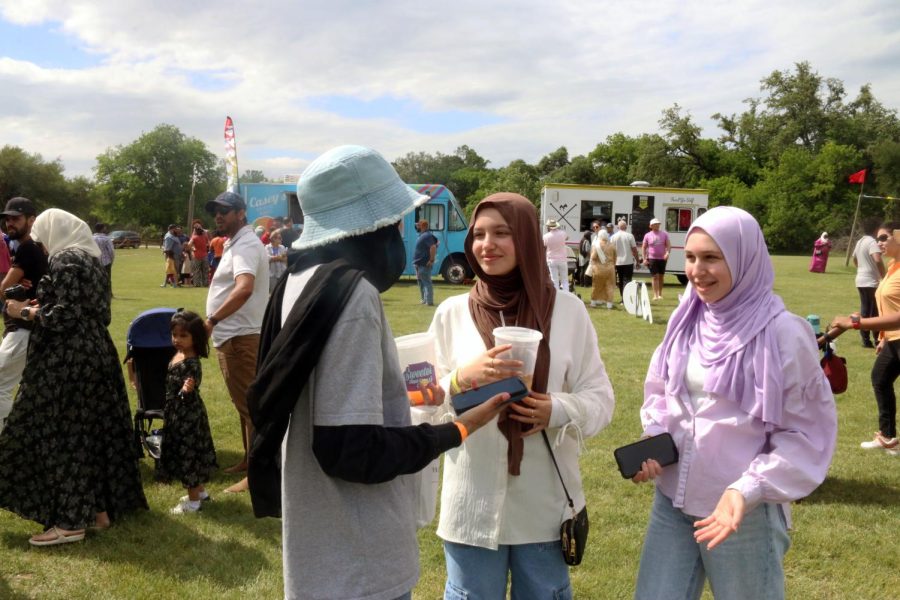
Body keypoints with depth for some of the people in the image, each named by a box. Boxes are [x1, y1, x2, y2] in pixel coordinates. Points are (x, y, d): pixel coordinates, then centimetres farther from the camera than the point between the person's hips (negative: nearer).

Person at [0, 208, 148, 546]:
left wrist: (29, 313, -5)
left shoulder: (64, 261, -14)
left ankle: (71, 521, 2)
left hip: (68, 360, -9)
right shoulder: (90, 260, 13)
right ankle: (101, 508, 20)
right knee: (95, 429, 12)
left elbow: (65, 315, -21)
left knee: (62, 435, -3)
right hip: (96, 353, 9)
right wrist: (42, 308, 14)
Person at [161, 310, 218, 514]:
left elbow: (190, 395, -29)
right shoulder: (177, 356, 5)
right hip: (177, 414, 9)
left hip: (188, 415, -9)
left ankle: (193, 500, 12)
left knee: (187, 454, 0)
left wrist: (187, 390, -48)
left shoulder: (192, 363, -23)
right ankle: (200, 490, 35)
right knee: (189, 454, 20)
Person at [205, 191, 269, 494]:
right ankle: (250, 459, 31)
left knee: (249, 404, -6)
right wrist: (217, 322, 18)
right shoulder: (235, 243, 18)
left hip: (241, 337, -11)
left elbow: (244, 288, -34)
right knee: (244, 402, 19)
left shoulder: (245, 245, -17)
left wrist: (212, 320, -35)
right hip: (234, 336, 11)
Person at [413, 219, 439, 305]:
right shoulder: (422, 235, 16)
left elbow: (433, 247, -28)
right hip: (419, 264, 11)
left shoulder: (427, 236, -17)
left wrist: (431, 260, -26)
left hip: (424, 265, -11)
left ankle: (429, 301, -11)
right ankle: (424, 300, 27)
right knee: (421, 282, 18)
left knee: (426, 282, -10)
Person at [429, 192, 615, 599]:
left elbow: (600, 398, 0)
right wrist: (462, 379, -20)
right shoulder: (452, 313, -1)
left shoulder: (567, 310, -3)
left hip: (545, 503, 0)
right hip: (474, 503, 0)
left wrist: (559, 411, -19)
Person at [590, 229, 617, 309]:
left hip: (598, 268, -1)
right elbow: (615, 257, 10)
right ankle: (609, 304, 4)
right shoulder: (612, 246, 3)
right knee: (609, 286, 5)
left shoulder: (596, 245, -7)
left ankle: (593, 302, 19)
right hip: (610, 268, 1)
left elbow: (593, 257, -15)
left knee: (596, 286, 11)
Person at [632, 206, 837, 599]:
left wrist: (748, 491, -20)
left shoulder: (783, 333, -15)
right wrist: (654, 438, -4)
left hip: (745, 510, -5)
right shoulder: (685, 319, 1)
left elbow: (806, 433, -11)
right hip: (672, 499, 5)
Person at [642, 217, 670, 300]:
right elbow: (643, 248, 5)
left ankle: (660, 294, 20)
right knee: (655, 277, -7)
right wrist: (644, 259, -3)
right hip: (652, 258, -2)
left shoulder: (664, 234, 5)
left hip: (662, 258, 2)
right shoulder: (647, 235, 2)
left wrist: (667, 252, -17)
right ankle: (655, 295, -6)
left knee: (661, 276, 9)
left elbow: (668, 245, 3)